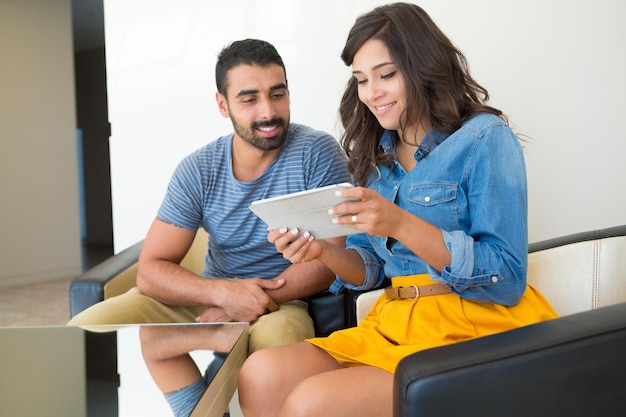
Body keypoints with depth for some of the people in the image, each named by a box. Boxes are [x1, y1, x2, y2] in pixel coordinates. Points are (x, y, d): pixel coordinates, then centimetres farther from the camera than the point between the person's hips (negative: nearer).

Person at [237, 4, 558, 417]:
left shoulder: (485, 138, -6)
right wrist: (324, 251, -8)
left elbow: (507, 280, -13)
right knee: (260, 375, -17)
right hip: (393, 324, 6)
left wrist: (401, 224, -24)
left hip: (471, 329, -6)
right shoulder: (377, 154, 13)